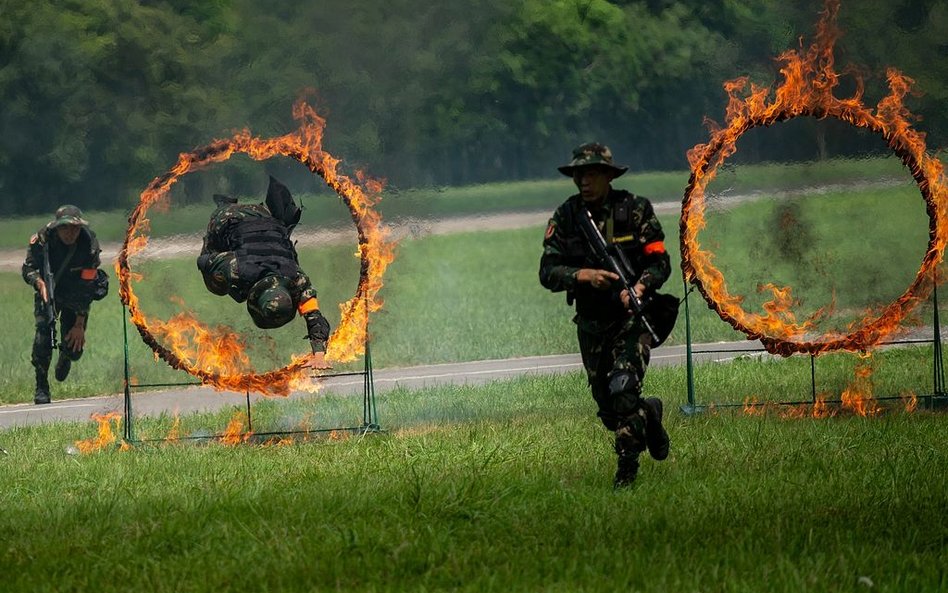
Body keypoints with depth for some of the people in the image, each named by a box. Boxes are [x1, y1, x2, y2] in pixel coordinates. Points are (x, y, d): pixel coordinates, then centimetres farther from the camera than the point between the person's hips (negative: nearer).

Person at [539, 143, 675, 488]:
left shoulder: (635, 210, -8)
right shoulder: (566, 216, -2)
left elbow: (661, 263, -8)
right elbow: (547, 272, -6)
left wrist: (639, 288, -28)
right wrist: (583, 275, -25)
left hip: (632, 315, -4)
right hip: (591, 322, 4)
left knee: (623, 388, -22)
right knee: (608, 407, 10)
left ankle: (627, 466, -10)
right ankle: (648, 415, 42)